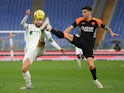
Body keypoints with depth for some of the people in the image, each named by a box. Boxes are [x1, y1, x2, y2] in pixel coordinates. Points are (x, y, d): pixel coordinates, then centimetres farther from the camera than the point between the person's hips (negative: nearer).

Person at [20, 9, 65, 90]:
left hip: (39, 49, -1)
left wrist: (59, 48, 16)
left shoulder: (45, 30, 21)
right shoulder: (30, 27, 20)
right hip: (30, 50, 1)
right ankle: (29, 85, 4)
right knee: (24, 69, -10)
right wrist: (27, 16, -18)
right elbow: (22, 24, 0)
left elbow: (51, 41, 25)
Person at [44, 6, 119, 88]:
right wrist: (62, 34, -18)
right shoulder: (80, 20, 1)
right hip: (81, 41, 2)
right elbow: (70, 28, -2)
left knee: (91, 64, -9)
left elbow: (106, 28, 10)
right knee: (66, 35, -22)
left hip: (89, 45, -2)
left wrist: (111, 33, -10)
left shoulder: (96, 21, -3)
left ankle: (95, 80, 11)